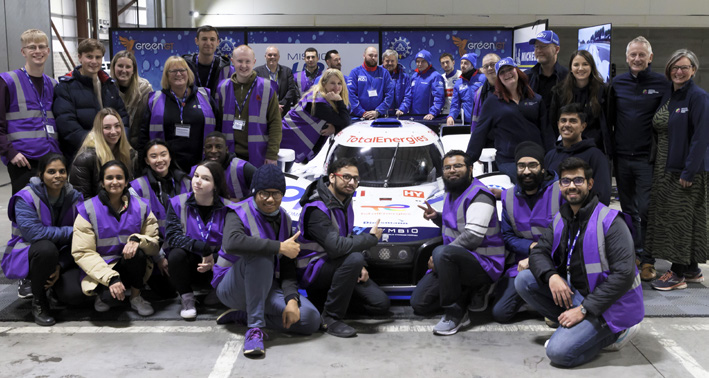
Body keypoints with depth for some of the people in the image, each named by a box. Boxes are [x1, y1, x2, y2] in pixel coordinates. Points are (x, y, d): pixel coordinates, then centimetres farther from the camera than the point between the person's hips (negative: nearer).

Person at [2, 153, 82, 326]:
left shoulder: (74, 197, -5)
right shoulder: (26, 198, -17)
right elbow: (33, 232, -29)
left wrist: (60, 265, -22)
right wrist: (70, 232, -26)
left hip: (60, 255, 4)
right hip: (25, 256, -4)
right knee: (46, 248, -38)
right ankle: (39, 302, -15)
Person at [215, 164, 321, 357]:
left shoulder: (284, 218, 5)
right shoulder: (239, 213, -12)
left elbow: (287, 266, 0)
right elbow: (232, 242, -37)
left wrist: (292, 299, -17)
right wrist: (280, 247, -34)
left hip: (266, 287, 6)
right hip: (231, 287, -5)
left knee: (311, 319, -16)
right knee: (260, 253, -36)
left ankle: (242, 315, -4)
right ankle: (255, 327, -33)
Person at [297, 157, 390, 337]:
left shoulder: (345, 202, 7)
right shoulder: (317, 209, -22)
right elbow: (336, 246, -34)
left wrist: (359, 267, 2)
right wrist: (371, 238, -20)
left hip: (334, 265, 9)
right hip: (313, 271, -8)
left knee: (381, 304, -1)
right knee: (354, 258, -37)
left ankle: (328, 295, 14)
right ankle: (331, 318, -25)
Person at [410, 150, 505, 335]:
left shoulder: (478, 195, -15)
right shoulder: (451, 194, 14)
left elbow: (473, 236, -26)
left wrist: (438, 257, -21)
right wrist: (436, 217, 9)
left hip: (484, 264, -9)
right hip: (455, 262, 9)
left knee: (442, 252, -39)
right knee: (419, 304, 2)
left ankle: (455, 313, -24)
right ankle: (469, 294, 15)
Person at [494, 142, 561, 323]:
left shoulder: (560, 190, -10)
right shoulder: (509, 197, 5)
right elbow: (507, 237, 6)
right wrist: (532, 246, -15)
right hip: (521, 261, 4)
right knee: (499, 313, -6)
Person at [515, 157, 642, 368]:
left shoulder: (610, 222, -17)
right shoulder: (560, 219, 6)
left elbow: (623, 275, -23)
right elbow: (539, 251, 5)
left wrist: (584, 310, -24)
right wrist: (551, 276, -20)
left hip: (607, 305, -7)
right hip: (573, 293, 7)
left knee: (559, 352, -23)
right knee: (524, 280, -9)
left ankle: (612, 333, 1)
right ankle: (577, 326, -1)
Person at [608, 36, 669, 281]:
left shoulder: (662, 83, -2)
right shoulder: (618, 83, 8)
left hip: (648, 158, -4)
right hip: (622, 157, 4)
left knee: (645, 210, -7)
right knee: (628, 210, 12)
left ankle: (647, 260, 4)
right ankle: (631, 253, 24)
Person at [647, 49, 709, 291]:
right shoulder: (667, 96, 12)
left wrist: (688, 171, -20)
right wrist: (658, 165, 10)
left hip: (685, 170, -8)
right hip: (665, 169, 8)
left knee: (680, 218, -3)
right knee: (669, 216, 11)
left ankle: (679, 274, 5)